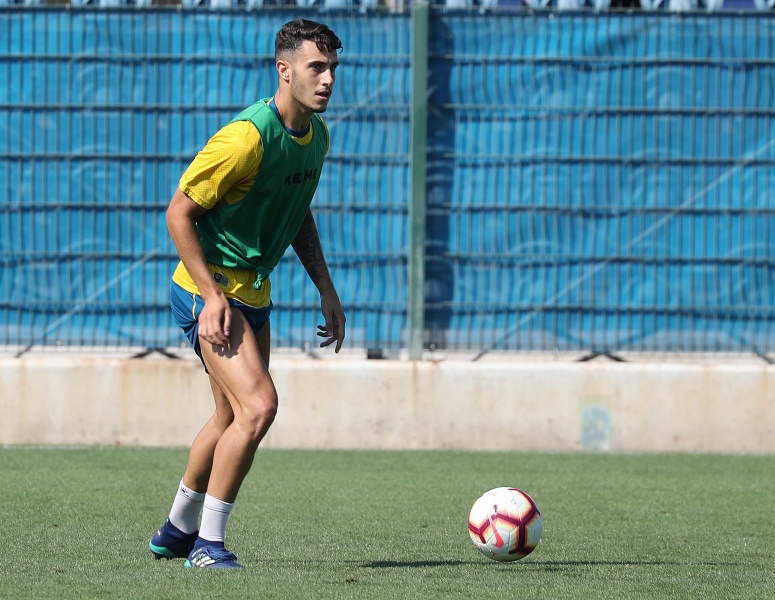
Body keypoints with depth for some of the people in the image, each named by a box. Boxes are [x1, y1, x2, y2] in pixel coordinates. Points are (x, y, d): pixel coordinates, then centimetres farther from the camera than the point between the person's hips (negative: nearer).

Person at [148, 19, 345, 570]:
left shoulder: (317, 134, 4)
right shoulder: (246, 137, -24)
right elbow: (179, 213, -20)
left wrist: (327, 290, 13)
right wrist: (211, 295, -24)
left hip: (255, 291, 9)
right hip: (210, 289, -9)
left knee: (234, 419, 18)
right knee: (259, 406, -20)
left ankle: (177, 532, 36)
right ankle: (208, 543, -9)